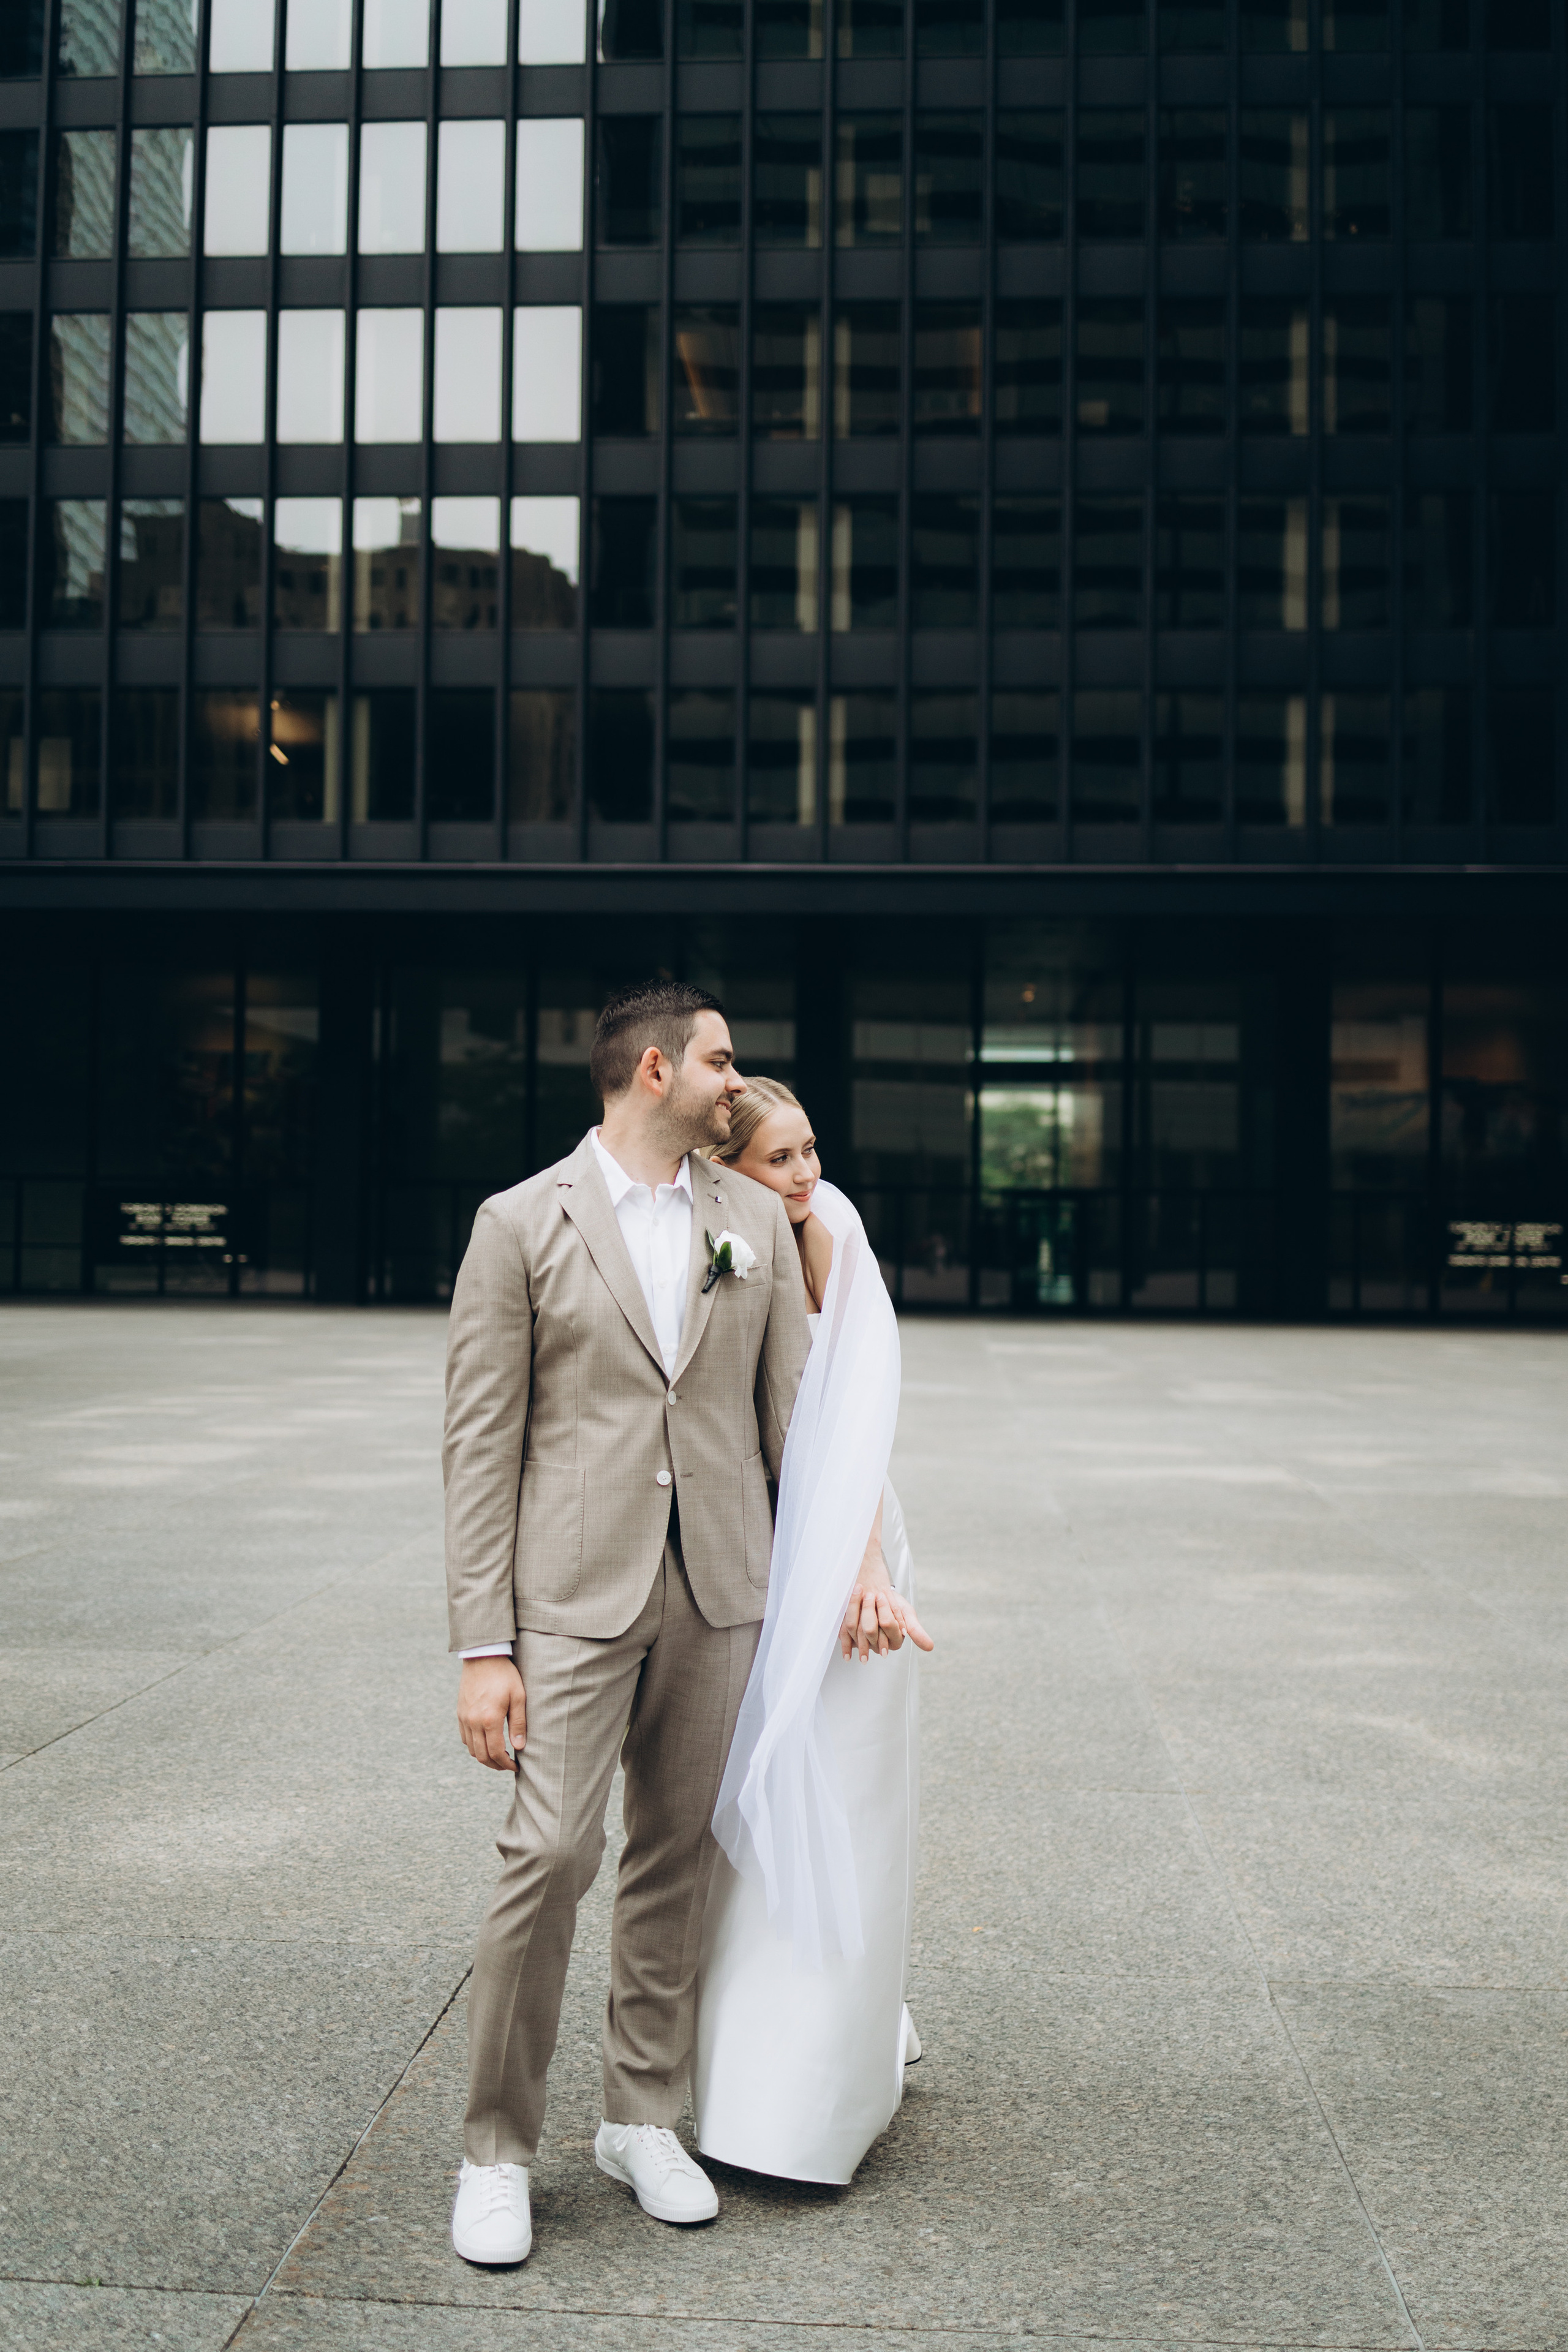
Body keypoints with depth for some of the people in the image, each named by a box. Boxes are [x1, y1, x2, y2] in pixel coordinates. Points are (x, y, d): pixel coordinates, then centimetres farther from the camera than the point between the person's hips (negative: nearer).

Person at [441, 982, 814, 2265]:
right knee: (551, 1854, -8)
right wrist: (484, 1646, -9)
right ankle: (498, 2148, 11)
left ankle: (643, 2117, 28)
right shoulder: (522, 1224, -2)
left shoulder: (757, 1220, 9)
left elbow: (793, 1410, 12)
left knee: (677, 1862, 11)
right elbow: (482, 1446, -4)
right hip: (574, 1592, -3)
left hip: (718, 1590, 4)